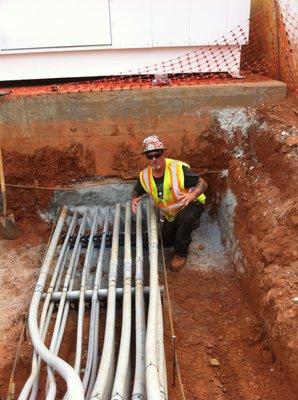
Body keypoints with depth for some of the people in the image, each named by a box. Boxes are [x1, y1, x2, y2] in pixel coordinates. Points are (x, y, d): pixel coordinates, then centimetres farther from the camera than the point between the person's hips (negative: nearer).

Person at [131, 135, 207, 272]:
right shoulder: (145, 176, -16)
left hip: (191, 204, -6)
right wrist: (134, 199, -21)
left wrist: (192, 195, -49)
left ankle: (181, 254, -12)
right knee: (167, 242, 14)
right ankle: (190, 223, 39)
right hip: (170, 213, 6)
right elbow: (137, 191, 4)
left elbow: (202, 183, -28)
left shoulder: (179, 169, -33)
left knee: (185, 219, -39)